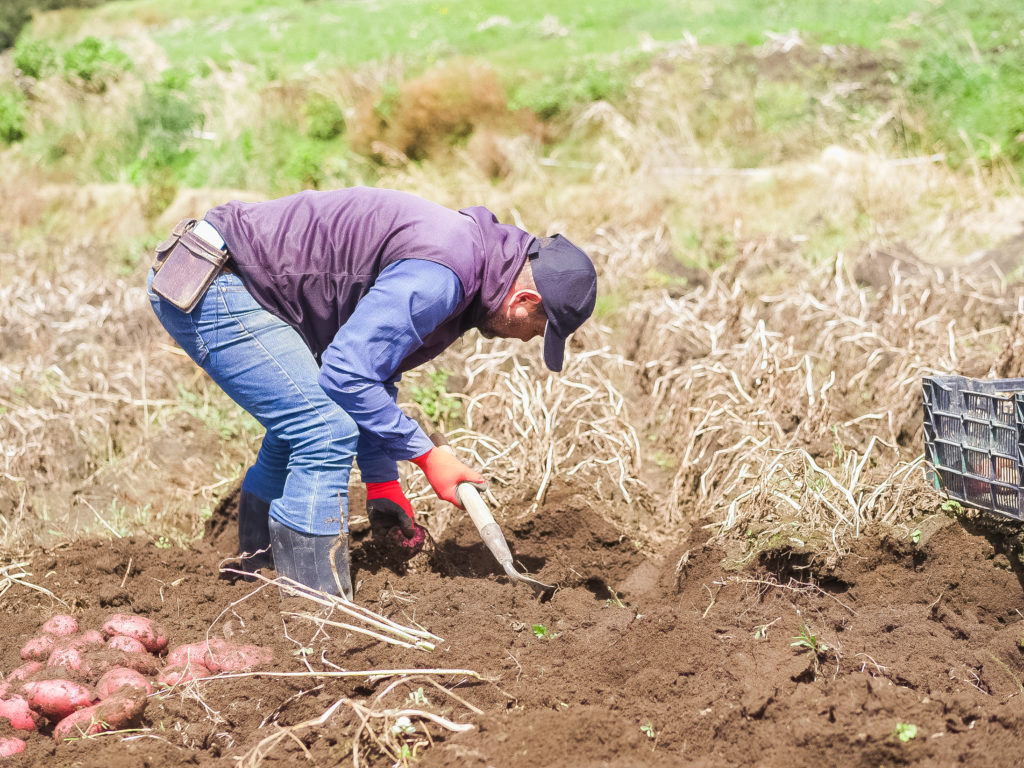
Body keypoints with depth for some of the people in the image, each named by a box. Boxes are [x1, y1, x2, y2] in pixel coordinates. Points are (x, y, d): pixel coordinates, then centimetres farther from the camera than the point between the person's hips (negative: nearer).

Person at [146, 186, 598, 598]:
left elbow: (374, 374, 22)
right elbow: (347, 373, -22)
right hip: (213, 288, -11)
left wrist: (382, 485, 18)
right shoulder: (440, 275, -20)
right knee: (326, 432, -14)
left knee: (298, 425, 24)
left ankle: (260, 575, 34)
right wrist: (425, 455, -12)